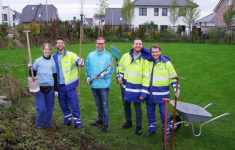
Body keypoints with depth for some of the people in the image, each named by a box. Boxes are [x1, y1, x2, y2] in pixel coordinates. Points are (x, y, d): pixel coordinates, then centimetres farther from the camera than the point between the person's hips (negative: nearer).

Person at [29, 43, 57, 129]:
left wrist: (56, 89, 12)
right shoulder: (38, 61, 2)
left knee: (49, 107, 8)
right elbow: (33, 74, 8)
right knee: (41, 108, -4)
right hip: (39, 88, -2)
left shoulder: (53, 62, 8)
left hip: (50, 88, 2)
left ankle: (47, 124, 27)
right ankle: (39, 124, 18)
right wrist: (30, 68, -13)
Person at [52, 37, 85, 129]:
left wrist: (80, 62, -45)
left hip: (70, 85, -4)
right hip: (59, 86, 4)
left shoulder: (70, 55, -5)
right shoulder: (53, 57, 7)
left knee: (74, 104, 1)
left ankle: (77, 122, 14)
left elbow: (80, 62, -20)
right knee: (63, 105, 15)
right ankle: (68, 119, 34)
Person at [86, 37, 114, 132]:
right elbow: (87, 67, 16)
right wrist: (88, 77, 4)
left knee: (104, 105, 0)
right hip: (93, 85, 5)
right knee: (98, 104, 19)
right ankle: (100, 120, 36)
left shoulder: (108, 56, -7)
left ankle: (105, 124, 13)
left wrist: (103, 75, -24)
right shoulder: (91, 55, 6)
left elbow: (111, 71, -9)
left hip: (104, 85, -5)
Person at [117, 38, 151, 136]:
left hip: (137, 88, -5)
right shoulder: (126, 56, -1)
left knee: (137, 107, 4)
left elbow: (146, 78, -13)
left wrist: (143, 92, -14)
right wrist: (119, 76, 3)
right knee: (126, 105, 18)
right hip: (126, 86, 5)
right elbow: (121, 67, 18)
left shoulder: (144, 60, -15)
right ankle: (128, 122, 40)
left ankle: (139, 128, 22)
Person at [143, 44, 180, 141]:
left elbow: (173, 77, 0)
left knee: (164, 114, 0)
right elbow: (145, 77, 10)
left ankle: (166, 134, 16)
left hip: (162, 93, -3)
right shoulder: (148, 63, 3)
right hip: (150, 93, 4)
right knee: (150, 112, 15)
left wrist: (176, 88, -10)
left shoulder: (166, 63, -4)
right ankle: (152, 129, 36)